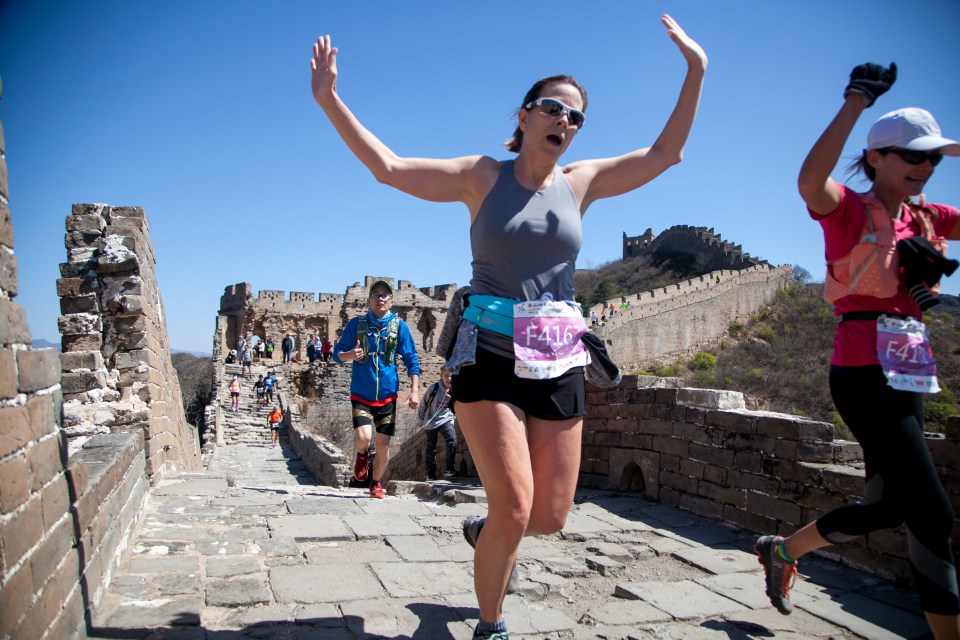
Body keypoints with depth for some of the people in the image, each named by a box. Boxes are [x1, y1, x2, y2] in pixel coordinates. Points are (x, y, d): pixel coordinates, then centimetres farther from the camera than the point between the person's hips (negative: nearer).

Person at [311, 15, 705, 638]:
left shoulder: (581, 182, 10)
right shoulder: (482, 176, 2)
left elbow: (665, 153, 12)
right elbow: (388, 166, -4)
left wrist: (697, 69, 8)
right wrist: (329, 99, -10)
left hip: (558, 365, 4)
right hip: (489, 359, -4)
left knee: (550, 517, 8)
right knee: (514, 509, -12)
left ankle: (487, 530, 44)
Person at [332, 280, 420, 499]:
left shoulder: (399, 326, -1)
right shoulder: (356, 324, -1)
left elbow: (412, 360, 3)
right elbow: (337, 353, 5)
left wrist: (414, 390, -7)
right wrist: (350, 354, -19)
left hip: (387, 395, 1)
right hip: (361, 395, -1)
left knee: (383, 445, 5)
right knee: (363, 438, -19)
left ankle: (376, 483, 32)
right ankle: (362, 454, 19)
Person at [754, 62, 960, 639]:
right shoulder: (849, 209, -7)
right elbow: (809, 182, -29)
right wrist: (855, 104, -27)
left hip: (909, 374, 8)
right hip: (865, 373, -8)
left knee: (889, 506, 17)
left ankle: (783, 550, 36)